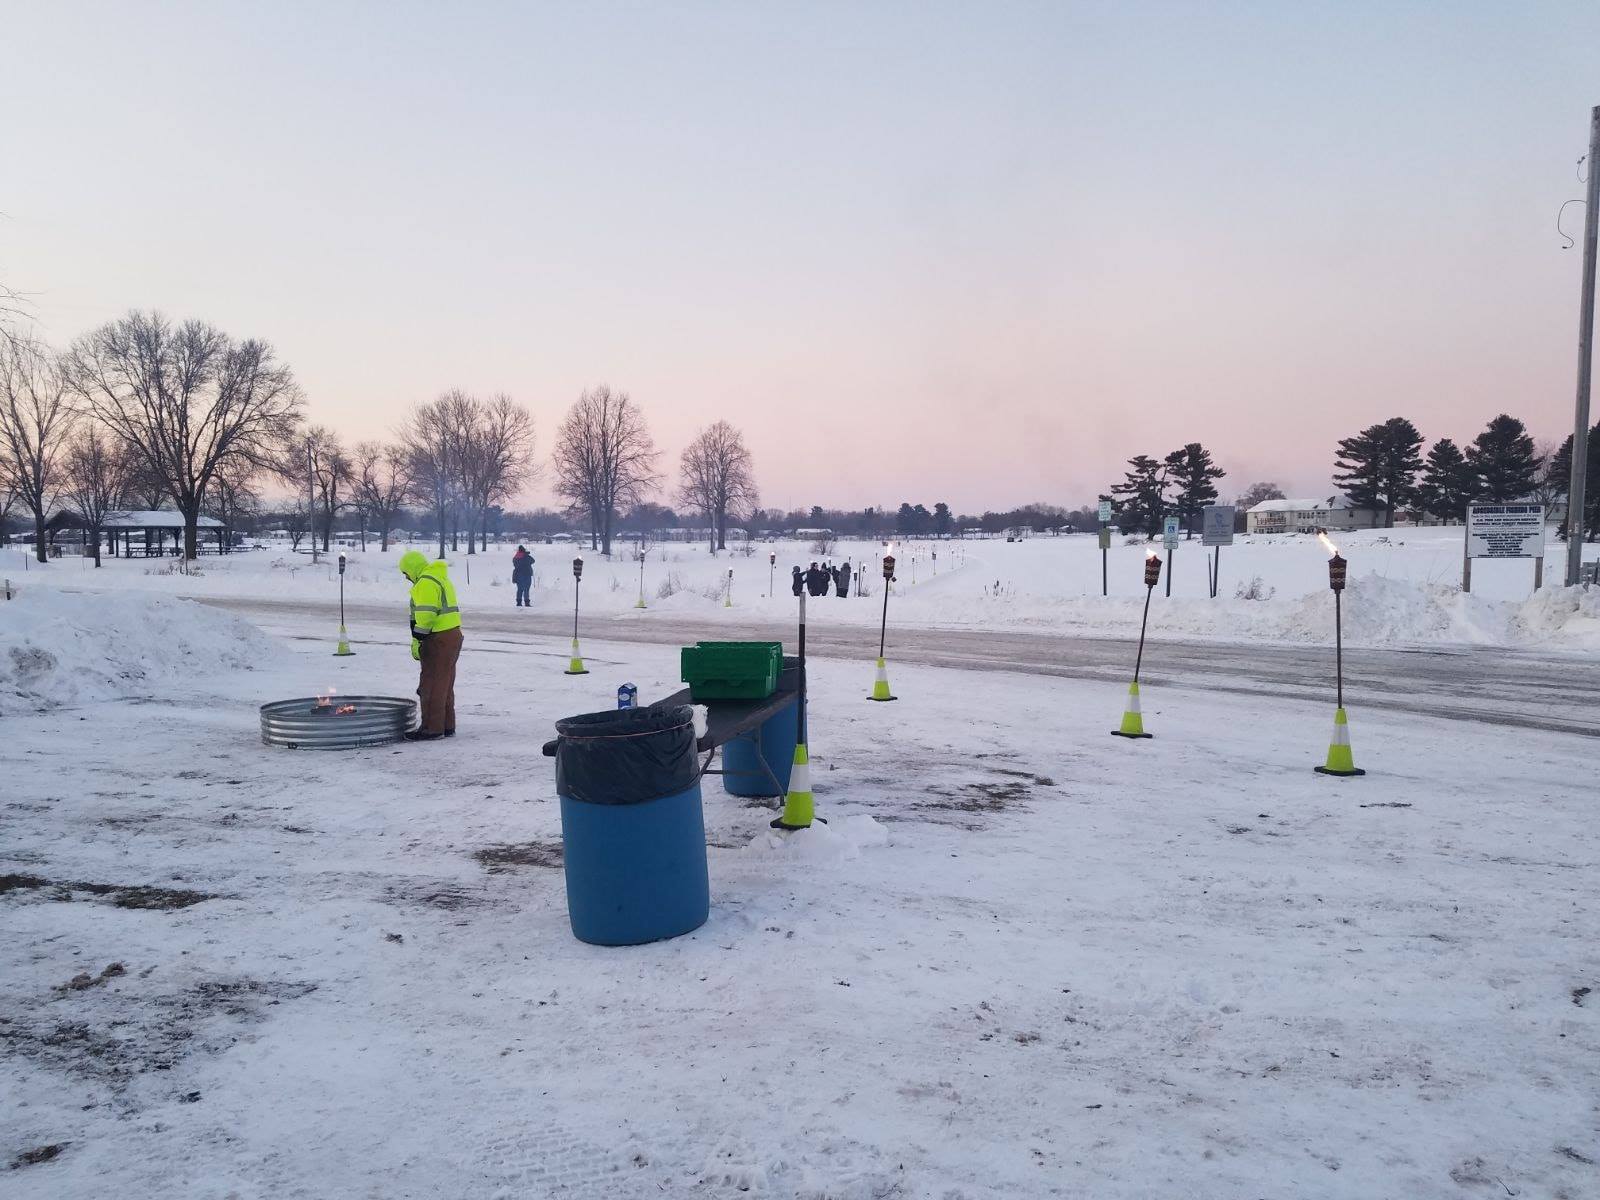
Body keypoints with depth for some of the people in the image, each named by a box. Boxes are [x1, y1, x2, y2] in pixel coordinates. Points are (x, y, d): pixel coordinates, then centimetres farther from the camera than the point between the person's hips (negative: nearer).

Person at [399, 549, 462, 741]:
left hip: (438, 639, -10)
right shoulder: (440, 577, 19)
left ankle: (432, 728, 0)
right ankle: (446, 726, 20)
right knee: (445, 685, 14)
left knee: (431, 684, -4)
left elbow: (426, 615, -21)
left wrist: (417, 640, -16)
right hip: (453, 634, 10)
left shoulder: (426, 583, -13)